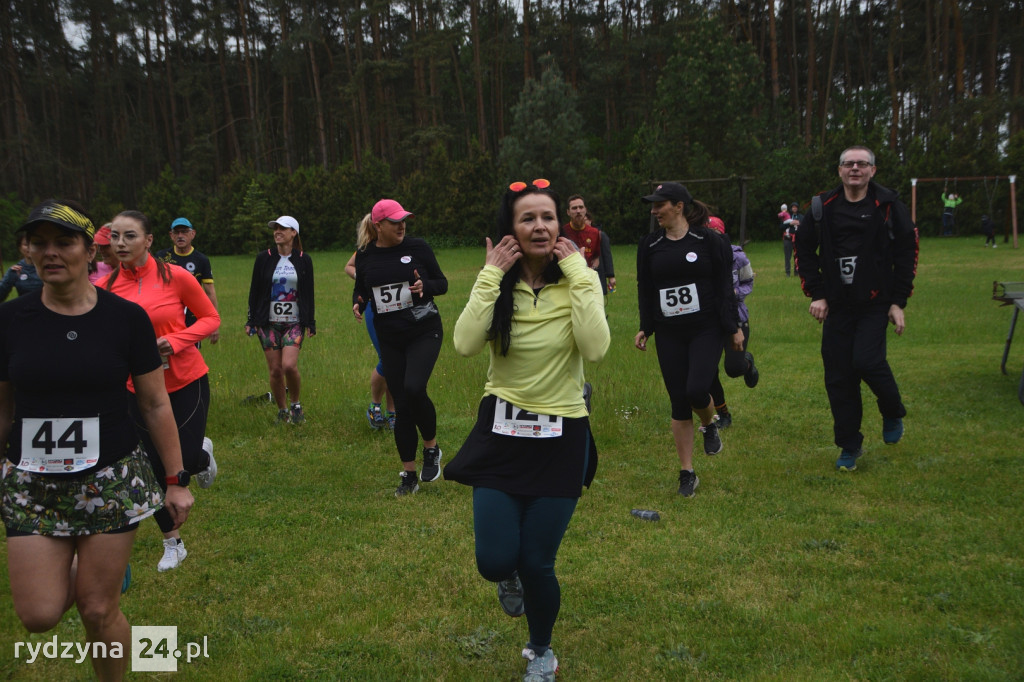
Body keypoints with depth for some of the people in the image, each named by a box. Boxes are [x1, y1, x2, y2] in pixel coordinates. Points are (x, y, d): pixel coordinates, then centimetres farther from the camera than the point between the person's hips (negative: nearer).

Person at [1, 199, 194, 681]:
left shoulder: (126, 318, -6)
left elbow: (155, 406, -1)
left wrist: (177, 481, 0)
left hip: (111, 479, -2)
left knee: (98, 611, 5)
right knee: (39, 615, 1)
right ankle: (81, 570, 34)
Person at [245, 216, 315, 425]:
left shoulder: (303, 259, 4)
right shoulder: (264, 258, 4)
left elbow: (309, 293, 8)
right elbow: (254, 291, 7)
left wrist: (310, 323, 5)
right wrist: (250, 321, 3)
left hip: (294, 323, -1)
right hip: (269, 323, 1)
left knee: (289, 365, -17)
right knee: (275, 370, 0)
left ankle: (296, 404, 8)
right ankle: (282, 411, 18)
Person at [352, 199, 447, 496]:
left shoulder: (417, 247, -4)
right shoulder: (365, 256, 3)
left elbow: (442, 283, 2)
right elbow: (360, 289, 17)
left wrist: (425, 286, -20)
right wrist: (357, 304, -5)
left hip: (424, 332, -3)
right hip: (390, 339, 3)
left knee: (414, 388, -24)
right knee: (401, 405, 5)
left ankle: (431, 448, 3)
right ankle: (408, 475, 17)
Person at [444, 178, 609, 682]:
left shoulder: (578, 282, -6)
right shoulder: (497, 285, -3)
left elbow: (595, 349, -24)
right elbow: (465, 345, -21)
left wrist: (579, 274, -21)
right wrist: (491, 276, -20)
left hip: (561, 438, -1)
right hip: (501, 433, 1)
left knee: (537, 564, 3)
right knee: (494, 561, -4)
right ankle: (510, 577, 37)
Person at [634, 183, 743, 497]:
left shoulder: (708, 240, -3)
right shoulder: (649, 244, 8)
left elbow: (725, 287, -2)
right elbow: (645, 290, 14)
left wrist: (733, 328, -4)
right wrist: (645, 328, 8)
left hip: (706, 330, -3)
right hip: (669, 335, 3)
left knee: (696, 390, -20)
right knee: (678, 404, 3)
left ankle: (710, 424, 17)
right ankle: (687, 473, 15)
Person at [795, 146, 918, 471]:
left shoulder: (888, 206, -2)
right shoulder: (823, 208, 3)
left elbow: (907, 254, 0)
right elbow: (804, 250, 11)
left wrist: (899, 301, -4)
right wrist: (816, 294, 3)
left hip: (876, 303, -3)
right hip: (837, 306, 3)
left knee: (867, 361, -18)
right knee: (838, 378, 3)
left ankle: (893, 413, 15)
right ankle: (850, 447, 19)